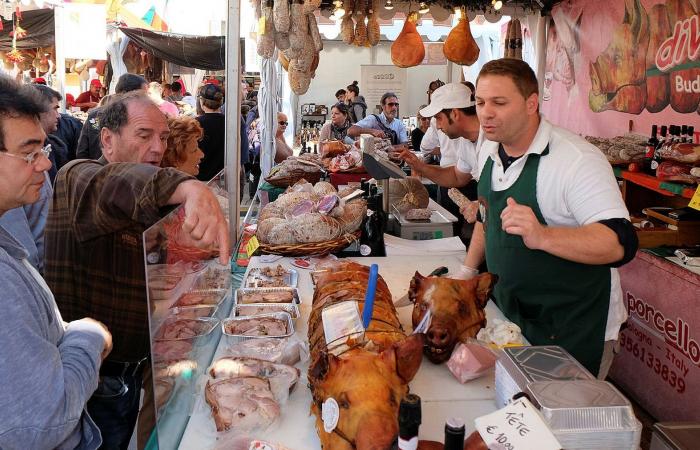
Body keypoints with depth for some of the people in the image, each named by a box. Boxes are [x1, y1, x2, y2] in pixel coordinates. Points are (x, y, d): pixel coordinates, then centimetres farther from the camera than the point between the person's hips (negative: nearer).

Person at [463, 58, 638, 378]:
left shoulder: (578, 160, -23)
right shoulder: (489, 150, 2)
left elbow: (621, 243, -30)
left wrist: (542, 236, -43)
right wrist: (468, 271, 14)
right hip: (509, 315, 7)